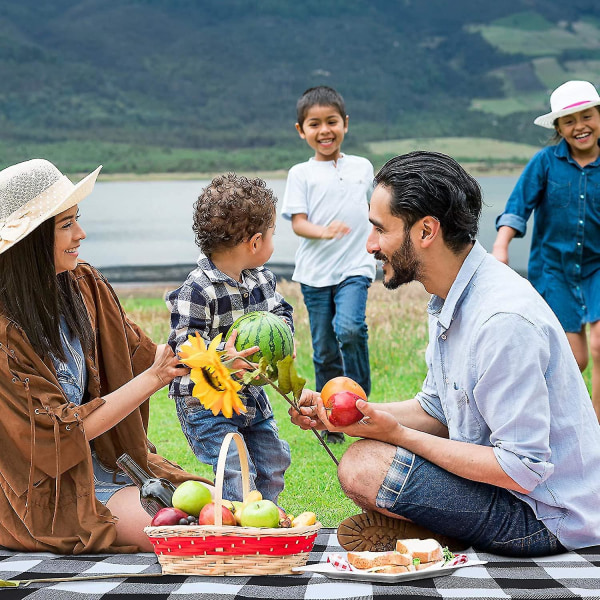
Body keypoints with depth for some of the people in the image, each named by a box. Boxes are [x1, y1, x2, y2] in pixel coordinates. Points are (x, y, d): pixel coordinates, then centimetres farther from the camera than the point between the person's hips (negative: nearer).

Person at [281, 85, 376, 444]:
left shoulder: (363, 168, 8)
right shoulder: (301, 174, 1)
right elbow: (298, 222, -7)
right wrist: (324, 231, -25)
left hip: (355, 268, 0)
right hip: (315, 272, 0)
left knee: (349, 327, -26)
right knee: (324, 351, 5)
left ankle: (360, 397, -6)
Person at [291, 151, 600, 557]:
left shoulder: (504, 320, -27)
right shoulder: (453, 300, 6)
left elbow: (522, 470, -27)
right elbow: (436, 411, 16)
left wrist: (398, 434, -21)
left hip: (546, 515, -10)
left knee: (365, 466, -23)